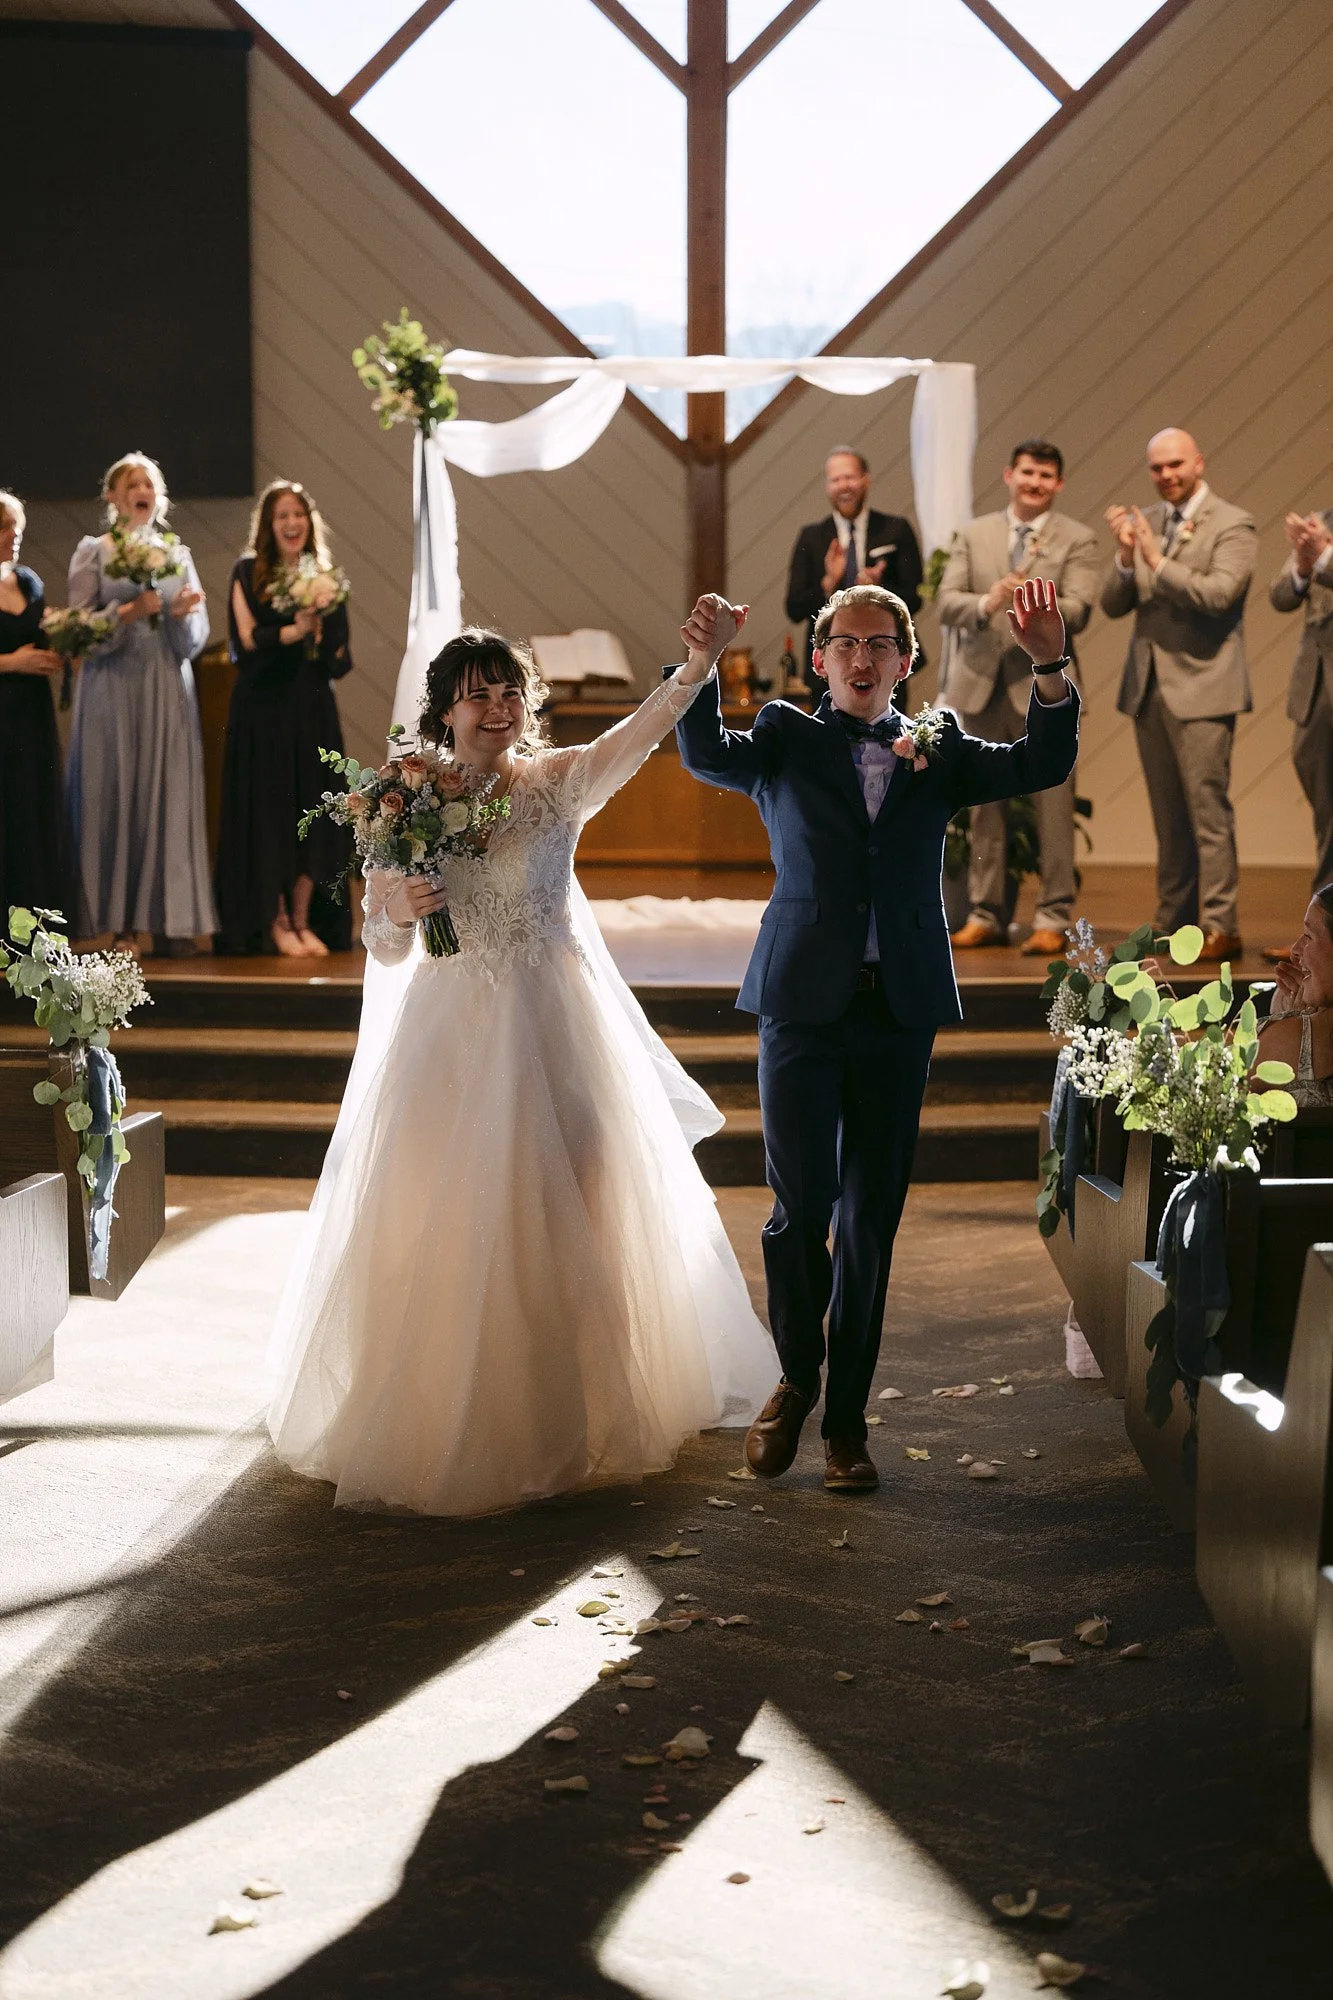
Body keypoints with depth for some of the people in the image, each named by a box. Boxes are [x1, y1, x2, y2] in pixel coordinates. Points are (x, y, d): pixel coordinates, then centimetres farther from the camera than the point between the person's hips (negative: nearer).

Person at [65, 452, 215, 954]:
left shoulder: (177, 554, 14)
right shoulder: (92, 553, 5)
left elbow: (194, 640, 11)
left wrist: (184, 612, -10)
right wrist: (130, 612, -15)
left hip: (167, 691, 3)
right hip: (113, 689, -3)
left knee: (170, 796, -4)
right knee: (115, 796, -5)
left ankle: (171, 917, -2)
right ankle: (121, 924, -3)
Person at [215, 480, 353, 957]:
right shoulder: (248, 573, 2)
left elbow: (340, 662, 8)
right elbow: (246, 641, -10)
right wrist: (295, 631, -24)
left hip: (313, 708, 3)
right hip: (263, 708, -3)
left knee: (313, 811, 1)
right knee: (269, 810, -3)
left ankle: (303, 921, 8)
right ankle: (276, 922, 4)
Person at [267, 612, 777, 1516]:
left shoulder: (560, 784, -2)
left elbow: (648, 726, -19)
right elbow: (383, 949, 3)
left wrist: (703, 660, -35)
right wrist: (400, 911, -19)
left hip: (557, 1031, 0)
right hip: (454, 1034, 0)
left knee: (568, 1221, 7)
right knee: (447, 1229, 2)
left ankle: (579, 1415, 23)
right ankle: (446, 1424, 18)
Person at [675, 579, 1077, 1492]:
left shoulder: (937, 748, 12)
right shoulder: (786, 741, 7)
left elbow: (1043, 765, 0)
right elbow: (704, 753, -12)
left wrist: (1051, 669, -15)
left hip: (900, 1013, 2)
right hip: (804, 1005, -2)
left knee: (872, 1223, 7)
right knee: (803, 1204, -7)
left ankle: (846, 1419, 18)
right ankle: (797, 1377, 19)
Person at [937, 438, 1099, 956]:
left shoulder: (1077, 540, 2)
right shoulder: (973, 535, 11)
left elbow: (1077, 612, -10)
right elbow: (946, 602, 2)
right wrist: (986, 604, -18)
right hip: (981, 684, 3)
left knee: (1053, 808, -5)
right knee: (984, 807, 9)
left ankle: (1053, 919, 0)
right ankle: (986, 914, 18)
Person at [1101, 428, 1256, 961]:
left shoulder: (1233, 525, -5)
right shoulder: (1143, 522, 11)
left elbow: (1217, 594, -18)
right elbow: (1113, 605, 6)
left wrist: (1157, 560, -21)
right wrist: (1125, 556, -11)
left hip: (1201, 686, -6)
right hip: (1148, 686, 6)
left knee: (1207, 808, -8)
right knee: (1168, 815, 10)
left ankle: (1219, 926, -6)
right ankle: (1174, 919, 16)